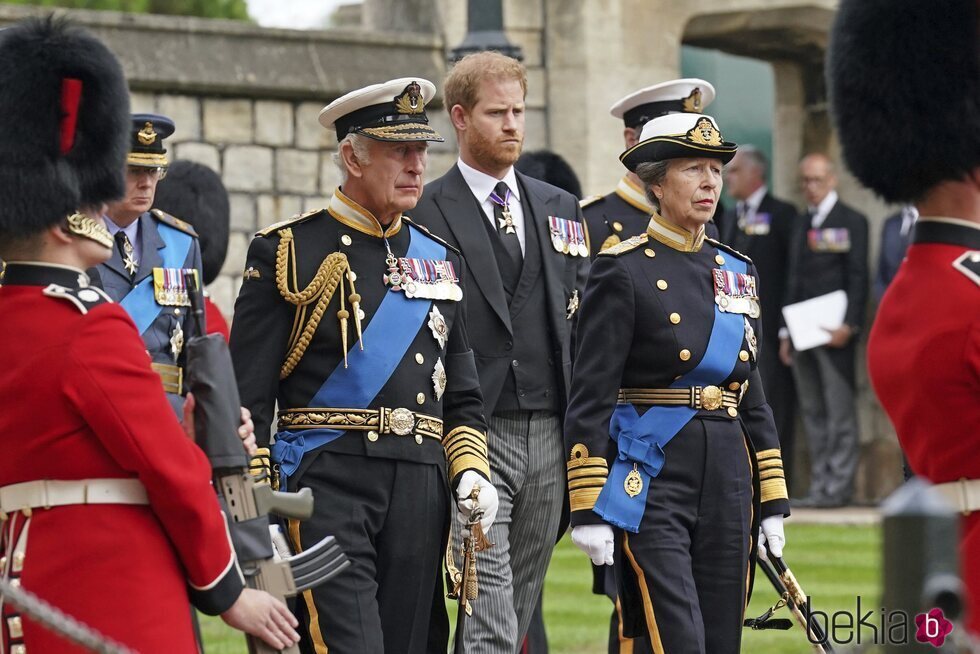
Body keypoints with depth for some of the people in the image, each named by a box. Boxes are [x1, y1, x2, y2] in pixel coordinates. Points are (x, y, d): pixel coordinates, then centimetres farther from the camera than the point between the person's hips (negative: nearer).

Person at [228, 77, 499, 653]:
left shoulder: (441, 260, 18)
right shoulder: (289, 253, 1)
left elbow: (463, 396, 23)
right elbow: (248, 398, -2)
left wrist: (471, 470, 4)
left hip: (421, 491, 5)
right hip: (326, 482, -5)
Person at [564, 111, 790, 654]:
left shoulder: (736, 272, 14)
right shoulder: (623, 269, -6)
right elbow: (590, 398, -9)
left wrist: (772, 502, 14)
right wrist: (588, 508, -14)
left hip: (727, 481, 6)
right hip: (652, 480, -6)